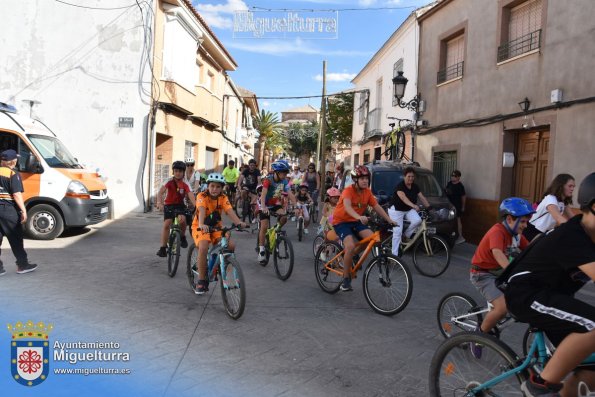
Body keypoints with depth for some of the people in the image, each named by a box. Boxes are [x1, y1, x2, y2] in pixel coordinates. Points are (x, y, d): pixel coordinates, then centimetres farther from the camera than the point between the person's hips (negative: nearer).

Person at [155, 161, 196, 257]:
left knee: (182, 219, -28)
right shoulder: (170, 182, -11)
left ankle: (182, 236, 1)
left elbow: (191, 195, -21)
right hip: (169, 205, 0)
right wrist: (159, 202, -41)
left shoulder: (185, 184, -9)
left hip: (180, 205, 0)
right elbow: (161, 192, -23)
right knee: (166, 224, -16)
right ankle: (163, 248, -7)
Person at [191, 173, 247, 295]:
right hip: (200, 227, -3)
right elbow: (202, 211, -35)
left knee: (231, 245, -19)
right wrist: (202, 225, -55)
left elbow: (230, 211, -24)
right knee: (203, 247, -31)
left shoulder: (223, 198, -7)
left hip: (216, 227, 4)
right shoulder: (202, 196, -17)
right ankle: (201, 281, -17)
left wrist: (239, 223, -43)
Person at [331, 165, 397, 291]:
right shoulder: (348, 190, -21)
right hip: (341, 221, -6)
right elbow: (347, 206, -38)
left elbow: (377, 206, -2)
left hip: (356, 221, 6)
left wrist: (389, 220, -15)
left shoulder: (367, 192, -1)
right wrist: (359, 217, -56)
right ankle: (346, 278, -10)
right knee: (350, 246, -28)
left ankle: (354, 255, 9)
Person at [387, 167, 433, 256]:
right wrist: (413, 206, -51)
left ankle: (407, 235, 2)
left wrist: (429, 207, -16)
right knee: (397, 232, -10)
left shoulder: (415, 187, 2)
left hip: (409, 210, 6)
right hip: (396, 210, -6)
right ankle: (395, 254, -2)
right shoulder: (400, 186, -20)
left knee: (418, 220, -23)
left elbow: (422, 198, -1)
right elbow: (403, 197, -36)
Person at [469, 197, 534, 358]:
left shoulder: (516, 233, 0)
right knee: (503, 307, -24)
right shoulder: (497, 231, -26)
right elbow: (497, 253, -43)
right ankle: (479, 335, -1)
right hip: (482, 274, -8)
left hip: (499, 271, 8)